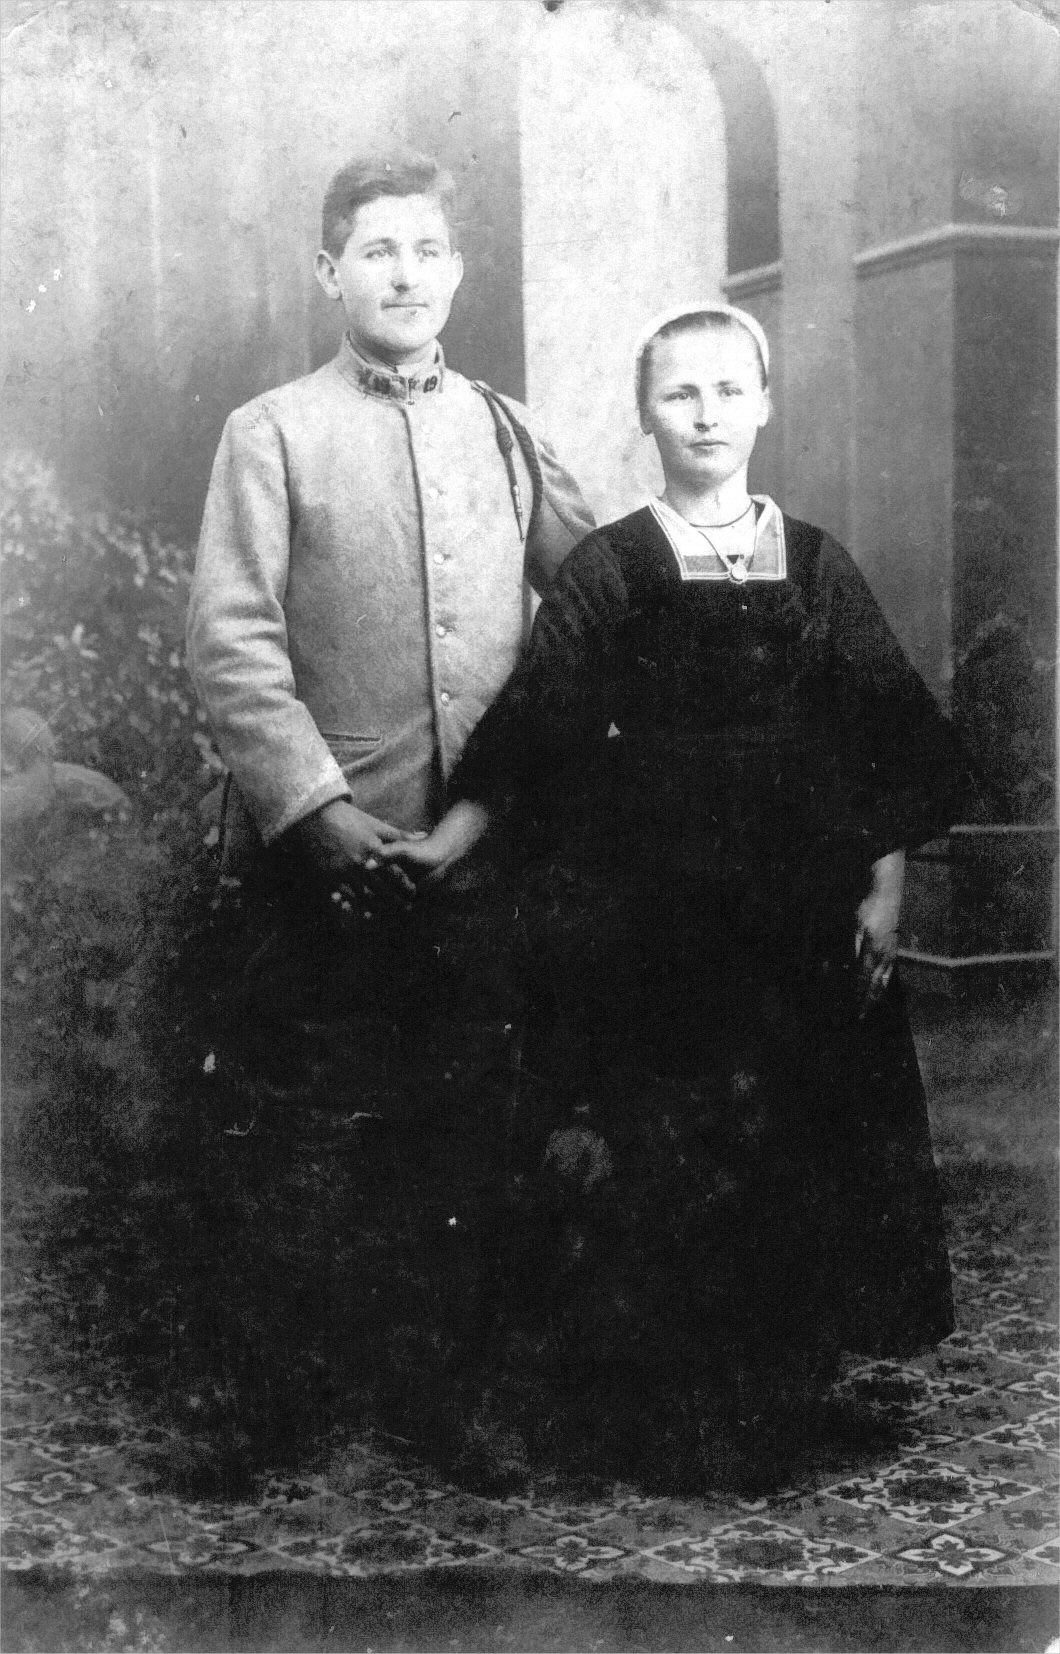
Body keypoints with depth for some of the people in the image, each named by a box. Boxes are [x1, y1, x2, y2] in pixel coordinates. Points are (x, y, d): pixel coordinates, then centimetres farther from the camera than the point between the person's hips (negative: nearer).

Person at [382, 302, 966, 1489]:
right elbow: (530, 725, -2)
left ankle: (781, 1397, 23)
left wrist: (884, 884, 1)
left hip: (795, 912, 2)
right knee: (645, 1158, -1)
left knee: (795, 1154, 6)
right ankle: (658, 1415, 15)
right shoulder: (607, 569, 1)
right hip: (638, 914, -2)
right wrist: (447, 844, -11)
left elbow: (890, 739, 7)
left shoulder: (815, 566, 6)